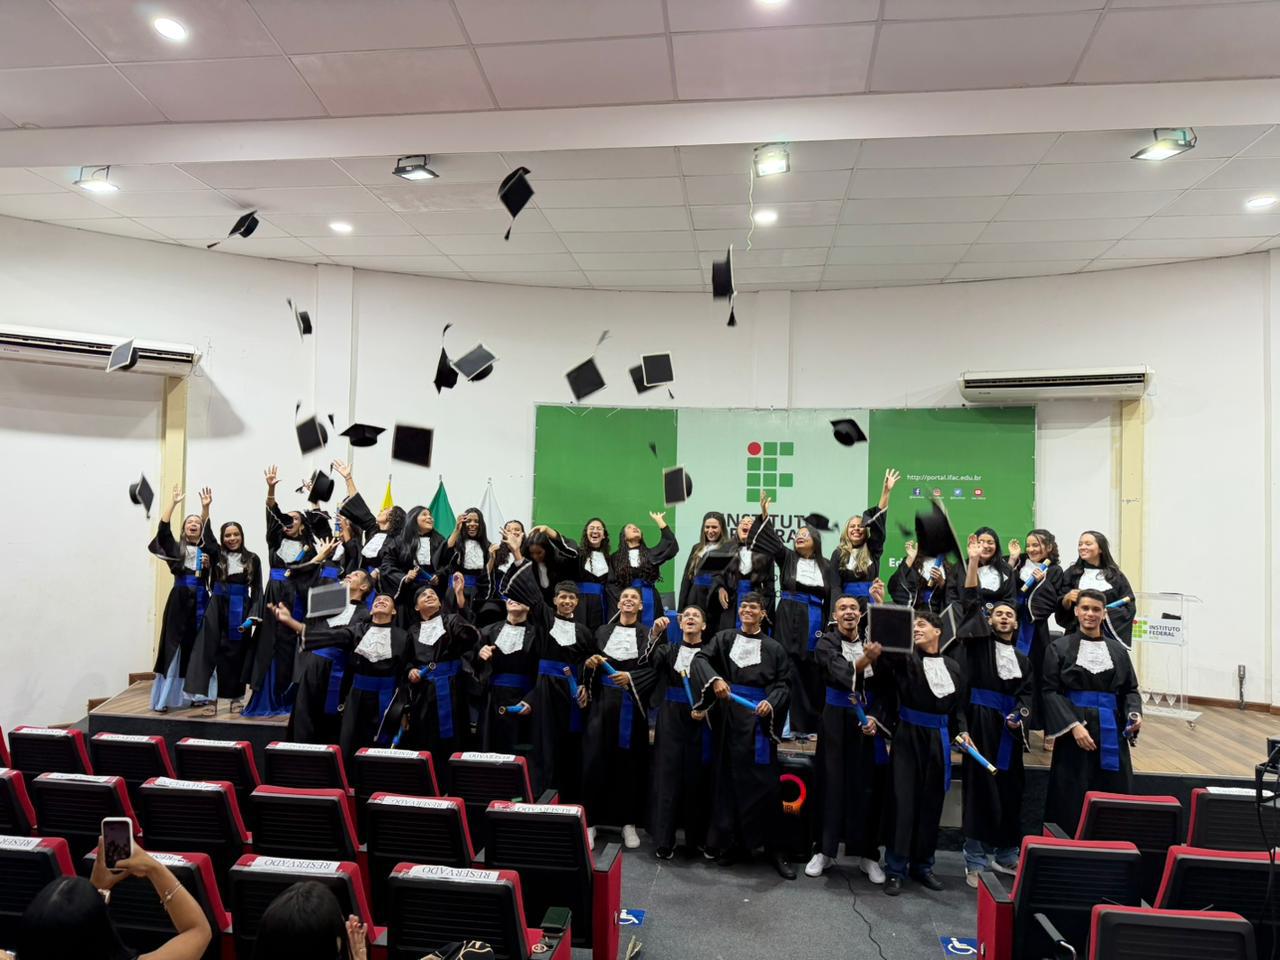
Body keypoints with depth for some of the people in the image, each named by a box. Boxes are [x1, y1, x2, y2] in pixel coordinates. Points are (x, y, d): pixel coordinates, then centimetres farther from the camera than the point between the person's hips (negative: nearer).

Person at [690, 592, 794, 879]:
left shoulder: (774, 648, 6)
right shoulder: (725, 638, 8)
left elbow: (783, 683, 1)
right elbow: (700, 658, -6)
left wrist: (771, 703, -19)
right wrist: (714, 679, -25)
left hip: (759, 718, -1)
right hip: (729, 718, 2)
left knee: (765, 783, -3)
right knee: (729, 779, 6)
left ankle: (773, 847, 9)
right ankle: (736, 843, 18)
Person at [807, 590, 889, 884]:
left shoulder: (872, 639, 4)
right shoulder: (826, 643, -6)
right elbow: (842, 672, -24)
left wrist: (881, 605, -28)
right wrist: (867, 658, -42)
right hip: (837, 721, -2)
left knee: (868, 786, 5)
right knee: (832, 784, 4)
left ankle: (868, 854, 18)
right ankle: (825, 850, 17)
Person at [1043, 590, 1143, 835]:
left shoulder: (1118, 650, 11)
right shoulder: (1059, 648, 1)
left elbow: (1130, 689, 14)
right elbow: (1051, 692, -4)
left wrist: (1134, 713, -7)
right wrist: (1073, 725, -15)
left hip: (1111, 733, 3)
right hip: (1073, 730, -3)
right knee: (1073, 801, -1)